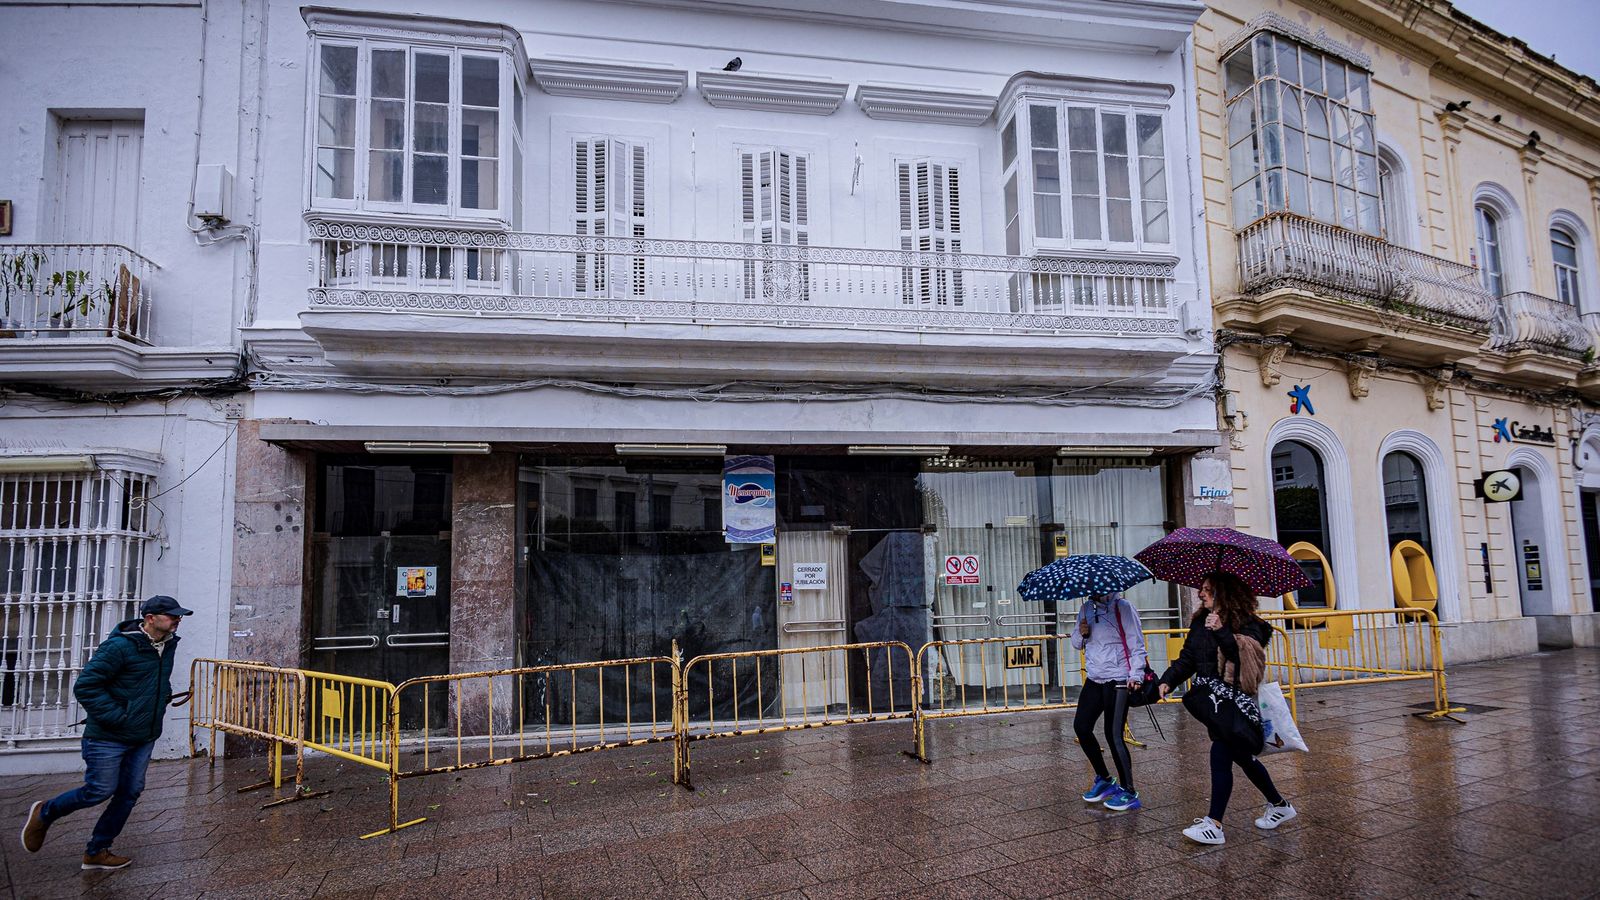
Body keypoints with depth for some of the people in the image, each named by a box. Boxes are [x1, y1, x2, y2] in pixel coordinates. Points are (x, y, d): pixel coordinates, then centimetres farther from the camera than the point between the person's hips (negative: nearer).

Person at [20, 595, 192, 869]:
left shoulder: (169, 645, 5)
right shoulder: (120, 646, -21)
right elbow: (85, 686, -19)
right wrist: (116, 717, -20)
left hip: (145, 738, 7)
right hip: (109, 737, -7)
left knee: (130, 792, 8)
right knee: (99, 791, 2)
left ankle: (97, 851, 22)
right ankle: (44, 813, 31)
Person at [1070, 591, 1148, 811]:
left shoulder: (1123, 608, -8)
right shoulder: (1086, 608, 11)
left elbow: (1136, 645, -10)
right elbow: (1077, 644, 17)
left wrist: (1136, 675, -21)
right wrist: (1081, 634, -5)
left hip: (1118, 680, -7)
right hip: (1094, 679, 7)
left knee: (1113, 735, -7)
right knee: (1081, 726, 7)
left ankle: (1129, 792, 7)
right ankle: (1104, 779, 25)